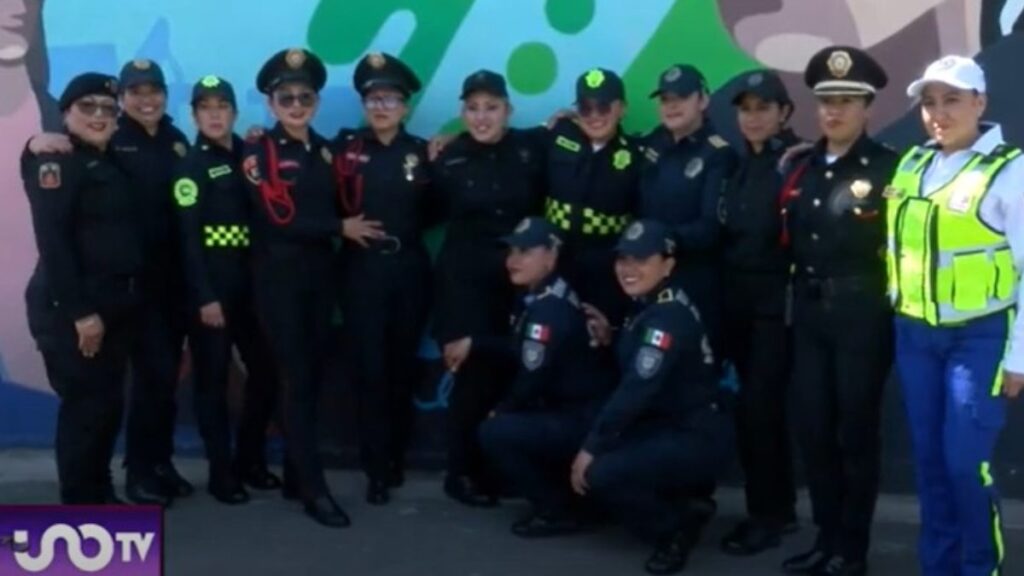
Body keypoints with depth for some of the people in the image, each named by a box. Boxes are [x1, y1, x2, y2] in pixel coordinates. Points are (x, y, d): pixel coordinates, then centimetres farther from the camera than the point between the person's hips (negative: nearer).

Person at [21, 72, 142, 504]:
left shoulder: (112, 164, 17)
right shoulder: (56, 162, -7)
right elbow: (52, 241, -17)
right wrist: (80, 311, -21)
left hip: (114, 304, 7)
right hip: (70, 307, -7)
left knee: (109, 404, 11)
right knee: (86, 405, -4)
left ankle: (100, 495, 24)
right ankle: (79, 506, 6)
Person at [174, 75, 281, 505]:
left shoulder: (248, 156, 11)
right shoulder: (191, 166, -4)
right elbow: (187, 237, -11)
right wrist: (204, 297, -16)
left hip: (249, 281, 6)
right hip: (210, 285, -5)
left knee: (265, 371, 8)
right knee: (213, 378, 2)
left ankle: (250, 459, 24)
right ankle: (221, 471, 11)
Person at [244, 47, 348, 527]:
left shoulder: (325, 150, 12)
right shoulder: (259, 152, -4)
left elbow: (335, 208, 9)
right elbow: (279, 218, -13)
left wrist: (340, 226, -13)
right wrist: (340, 227, -8)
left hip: (321, 274, 5)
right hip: (279, 277, -5)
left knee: (314, 375, 8)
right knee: (296, 379, -5)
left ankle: (294, 475, 20)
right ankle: (314, 488, -2)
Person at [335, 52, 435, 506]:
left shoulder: (421, 152, 6)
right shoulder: (345, 148, 2)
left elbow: (433, 214, 6)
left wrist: (437, 168, -4)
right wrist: (342, 224, -15)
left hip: (409, 270, 2)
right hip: (362, 271, -2)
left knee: (403, 367, 10)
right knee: (369, 369, -3)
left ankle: (397, 458, 24)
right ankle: (377, 469, 2)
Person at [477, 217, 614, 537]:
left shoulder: (550, 309, -21)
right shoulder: (541, 298, 9)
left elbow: (532, 378, -19)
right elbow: (522, 349, 19)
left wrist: (500, 411, -2)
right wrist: (474, 344, 11)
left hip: (586, 424, -10)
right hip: (575, 414, 10)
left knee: (495, 432, -15)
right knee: (509, 423, 20)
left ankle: (560, 511, -2)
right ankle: (572, 494, 18)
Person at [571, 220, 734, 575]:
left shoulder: (670, 317, -19)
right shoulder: (647, 308, 11)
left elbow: (636, 390, -25)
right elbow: (629, 380, 12)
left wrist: (591, 447, -21)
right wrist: (608, 340, -2)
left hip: (700, 439, -10)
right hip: (667, 427, 10)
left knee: (599, 474, -23)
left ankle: (679, 527, 0)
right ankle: (681, 499, 12)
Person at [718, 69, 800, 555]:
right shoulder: (738, 166, 13)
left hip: (778, 301, -6)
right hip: (739, 300, 7)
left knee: (757, 406, -8)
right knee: (762, 406, 11)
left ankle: (765, 516, 3)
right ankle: (780, 506, 21)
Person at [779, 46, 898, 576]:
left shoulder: (888, 168, -6)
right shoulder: (798, 167, 10)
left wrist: (884, 298, -12)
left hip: (862, 312, -5)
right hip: (809, 310, 5)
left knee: (856, 429, 4)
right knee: (812, 427, 9)